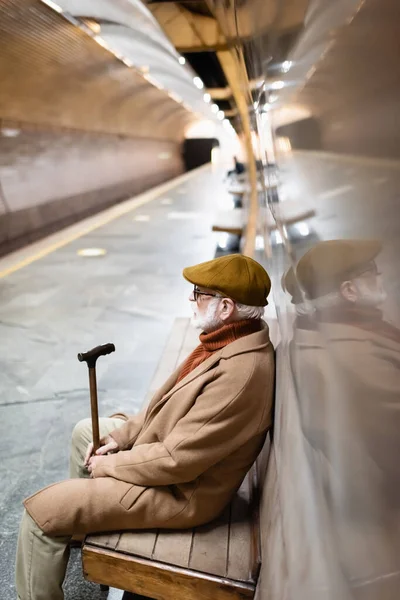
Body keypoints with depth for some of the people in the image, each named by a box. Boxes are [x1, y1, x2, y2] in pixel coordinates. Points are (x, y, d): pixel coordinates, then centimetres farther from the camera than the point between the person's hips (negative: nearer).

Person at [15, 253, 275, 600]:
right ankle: (79, 515, 48)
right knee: (85, 431, 25)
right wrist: (121, 435, 0)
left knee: (41, 510, -7)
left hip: (180, 491, -9)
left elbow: (176, 461, -29)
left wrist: (107, 465, -14)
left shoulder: (240, 373, -35)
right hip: (168, 440, 10)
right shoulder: (231, 338, -4)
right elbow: (172, 401, 7)